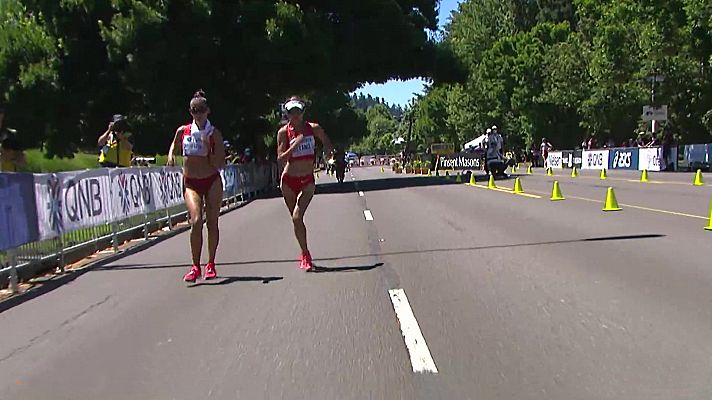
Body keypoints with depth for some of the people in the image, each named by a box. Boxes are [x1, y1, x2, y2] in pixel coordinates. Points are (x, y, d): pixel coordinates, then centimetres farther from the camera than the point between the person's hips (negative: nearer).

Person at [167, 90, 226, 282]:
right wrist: (171, 155, 5)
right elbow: (174, 144, 26)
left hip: (212, 181, 0)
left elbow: (220, 165, -7)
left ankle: (211, 264, 20)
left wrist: (208, 148, -20)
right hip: (190, 183, 1)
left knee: (212, 223, 5)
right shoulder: (182, 131, 3)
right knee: (196, 221, -16)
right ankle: (195, 266, -6)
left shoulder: (214, 133, -4)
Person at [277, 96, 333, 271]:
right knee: (296, 220, 9)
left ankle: (304, 255, -3)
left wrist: (330, 152, -8)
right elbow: (280, 158, -10)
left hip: (307, 180, -1)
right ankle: (305, 254, 26)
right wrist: (295, 144, -22)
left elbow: (328, 145, 14)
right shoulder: (284, 132, -4)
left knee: (297, 217, -17)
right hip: (289, 180, 1)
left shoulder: (313, 128, -2)